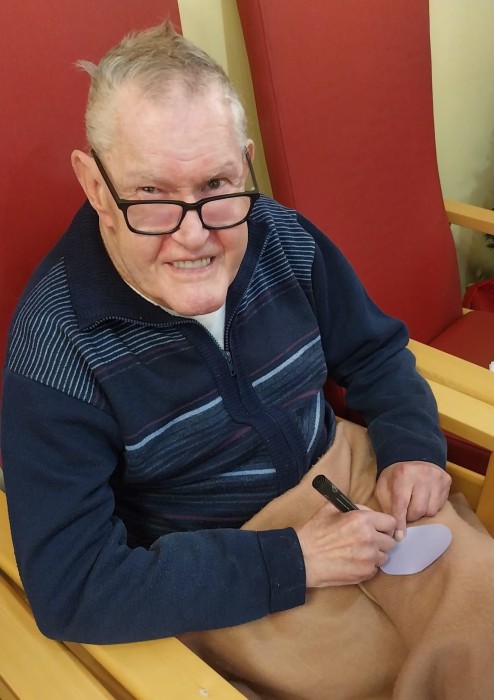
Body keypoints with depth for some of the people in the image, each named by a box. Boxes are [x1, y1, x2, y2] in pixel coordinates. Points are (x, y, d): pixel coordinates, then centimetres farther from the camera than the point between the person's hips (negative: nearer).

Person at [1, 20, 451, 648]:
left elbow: (375, 354, 6)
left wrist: (413, 446, -14)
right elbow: (68, 589, -25)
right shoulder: (58, 346, -23)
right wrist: (293, 561, -27)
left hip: (340, 497, 6)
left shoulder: (282, 240, -10)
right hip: (216, 598, -5)